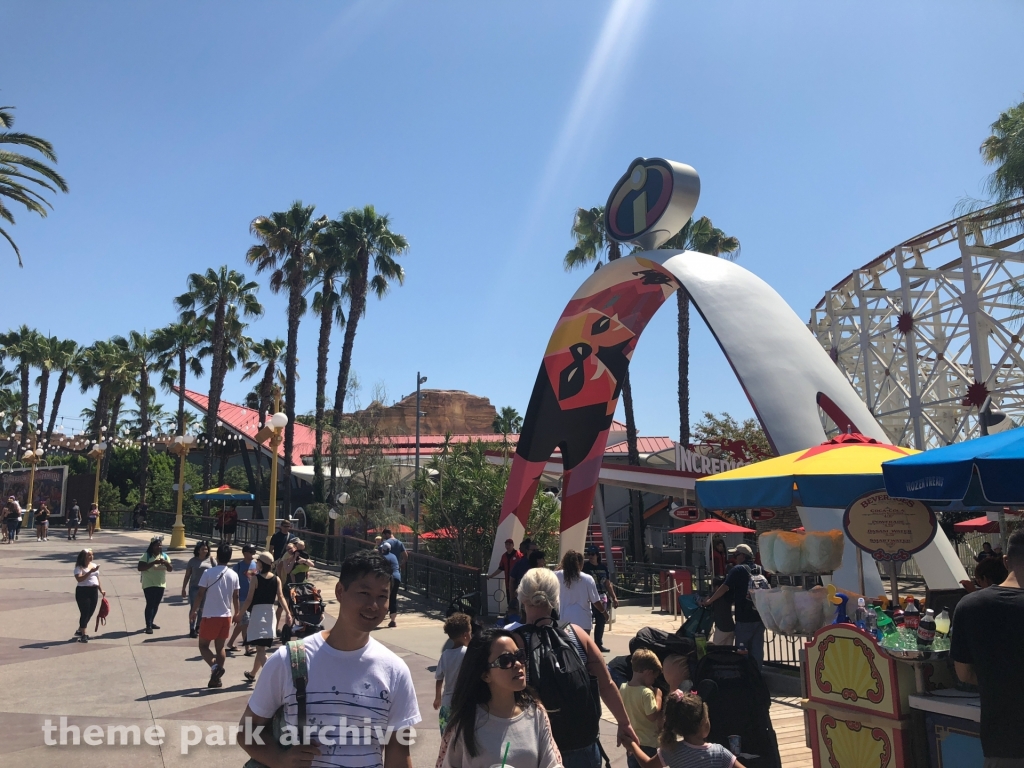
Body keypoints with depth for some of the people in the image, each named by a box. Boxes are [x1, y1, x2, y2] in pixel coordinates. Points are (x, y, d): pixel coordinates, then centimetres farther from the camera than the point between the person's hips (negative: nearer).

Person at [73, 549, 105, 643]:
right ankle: (83, 635, 1)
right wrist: (90, 571, -30)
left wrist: (101, 590, 16)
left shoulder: (94, 565, 13)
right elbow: (79, 579, -24)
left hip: (94, 591, 7)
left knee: (90, 613, 11)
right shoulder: (79, 567, -8)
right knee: (85, 613, -6)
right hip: (83, 591, -7)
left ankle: (80, 631, 28)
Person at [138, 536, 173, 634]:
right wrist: (153, 563, -26)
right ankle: (148, 626, -6)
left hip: (161, 584, 5)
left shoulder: (165, 556, 5)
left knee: (156, 605, 13)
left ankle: (151, 623, 27)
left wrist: (165, 562, -17)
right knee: (150, 604, -9)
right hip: (149, 584, -5)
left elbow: (170, 569, 2)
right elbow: (140, 568, -18)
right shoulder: (146, 556, -8)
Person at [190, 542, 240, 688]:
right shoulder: (234, 575, 1)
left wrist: (193, 611, 4)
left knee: (203, 645, 10)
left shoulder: (208, 573, -11)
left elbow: (200, 595, -9)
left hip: (210, 616, -4)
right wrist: (236, 613, 19)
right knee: (220, 647, 13)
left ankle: (214, 666, -14)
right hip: (226, 616, 4)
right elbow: (235, 597, 6)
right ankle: (216, 678, 14)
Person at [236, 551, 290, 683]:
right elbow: (280, 597, -6)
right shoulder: (276, 579, 3)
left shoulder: (256, 578, -9)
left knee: (260, 649, -6)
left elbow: (249, 600, -10)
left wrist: (240, 615, -3)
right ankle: (252, 674, 37)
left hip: (257, 612, -6)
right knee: (261, 646, 19)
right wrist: (287, 613, -10)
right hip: (270, 613, 6)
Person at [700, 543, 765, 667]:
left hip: (745, 617, -6)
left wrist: (709, 601, -10)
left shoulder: (738, 570, -11)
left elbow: (725, 588, -17)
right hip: (760, 615, 6)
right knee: (757, 648, 11)